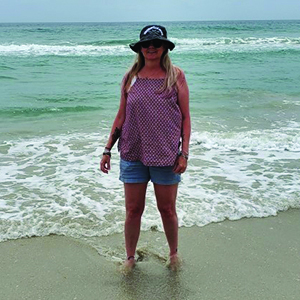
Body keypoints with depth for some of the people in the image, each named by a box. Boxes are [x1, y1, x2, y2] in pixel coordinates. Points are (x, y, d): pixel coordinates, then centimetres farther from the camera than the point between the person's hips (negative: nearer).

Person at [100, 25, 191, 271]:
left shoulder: (176, 75, 1)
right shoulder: (130, 77, 6)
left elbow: (185, 117, 1)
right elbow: (121, 117, 10)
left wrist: (184, 153, -7)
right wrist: (108, 149, 7)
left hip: (166, 155, -1)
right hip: (132, 154, 2)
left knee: (167, 209, 10)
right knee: (133, 210, 7)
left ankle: (174, 254, 33)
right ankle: (130, 258, 27)